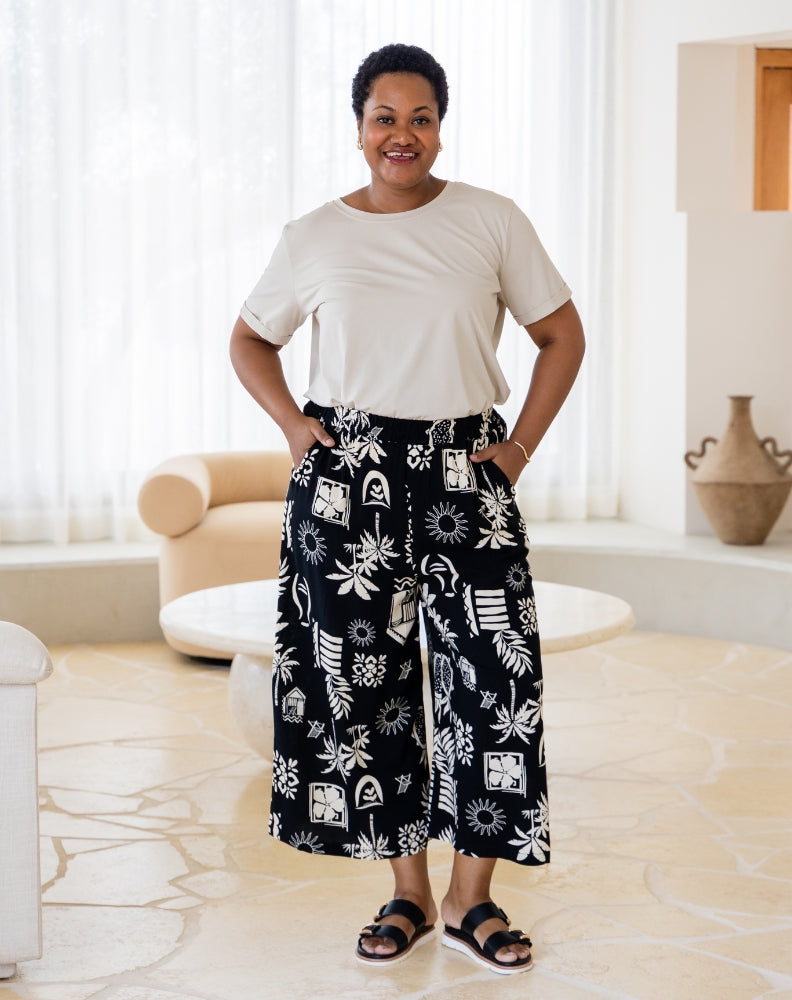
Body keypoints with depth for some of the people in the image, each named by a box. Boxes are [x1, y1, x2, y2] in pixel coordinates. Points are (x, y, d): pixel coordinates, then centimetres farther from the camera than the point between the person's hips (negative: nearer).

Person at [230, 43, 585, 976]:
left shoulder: (492, 221, 2)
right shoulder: (315, 237, 4)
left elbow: (562, 335, 8)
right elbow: (250, 340, 18)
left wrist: (519, 446, 0)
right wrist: (294, 424, 3)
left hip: (463, 473, -1)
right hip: (348, 479, 1)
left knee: (493, 671, -7)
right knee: (363, 674, 4)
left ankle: (471, 899, 8)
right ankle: (409, 891, 18)